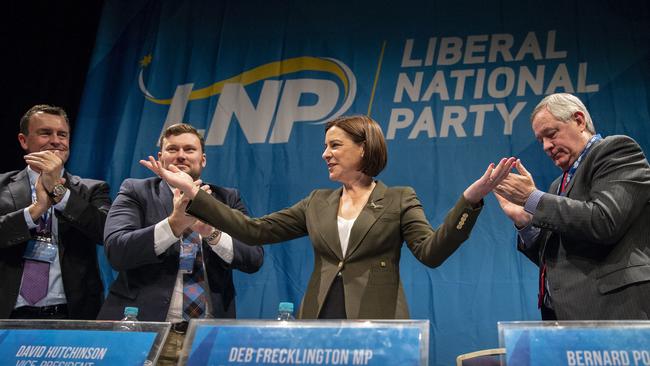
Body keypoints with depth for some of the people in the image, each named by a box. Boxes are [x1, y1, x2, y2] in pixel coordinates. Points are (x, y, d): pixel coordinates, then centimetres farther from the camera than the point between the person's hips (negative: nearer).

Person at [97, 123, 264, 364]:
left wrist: (211, 231, -21)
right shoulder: (136, 191, 2)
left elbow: (254, 258, -5)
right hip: (143, 329, -1)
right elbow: (116, 251, -13)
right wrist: (175, 222, -25)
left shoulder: (227, 199, 7)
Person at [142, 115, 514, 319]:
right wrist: (192, 193, 3)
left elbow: (432, 252, -10)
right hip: (319, 329, 4)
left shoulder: (400, 199, 3)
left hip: (377, 332, -4)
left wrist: (470, 198, -23)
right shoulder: (317, 202, 13)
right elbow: (253, 230, 8)